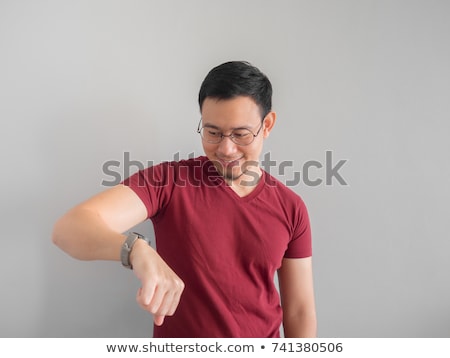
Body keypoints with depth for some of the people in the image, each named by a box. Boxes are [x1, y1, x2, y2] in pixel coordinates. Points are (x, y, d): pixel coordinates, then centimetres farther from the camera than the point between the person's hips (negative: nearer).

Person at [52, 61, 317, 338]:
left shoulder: (291, 208, -11)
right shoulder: (167, 181, -17)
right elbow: (69, 229, -29)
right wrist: (137, 249, -46)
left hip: (263, 336, 2)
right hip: (177, 341, -1)